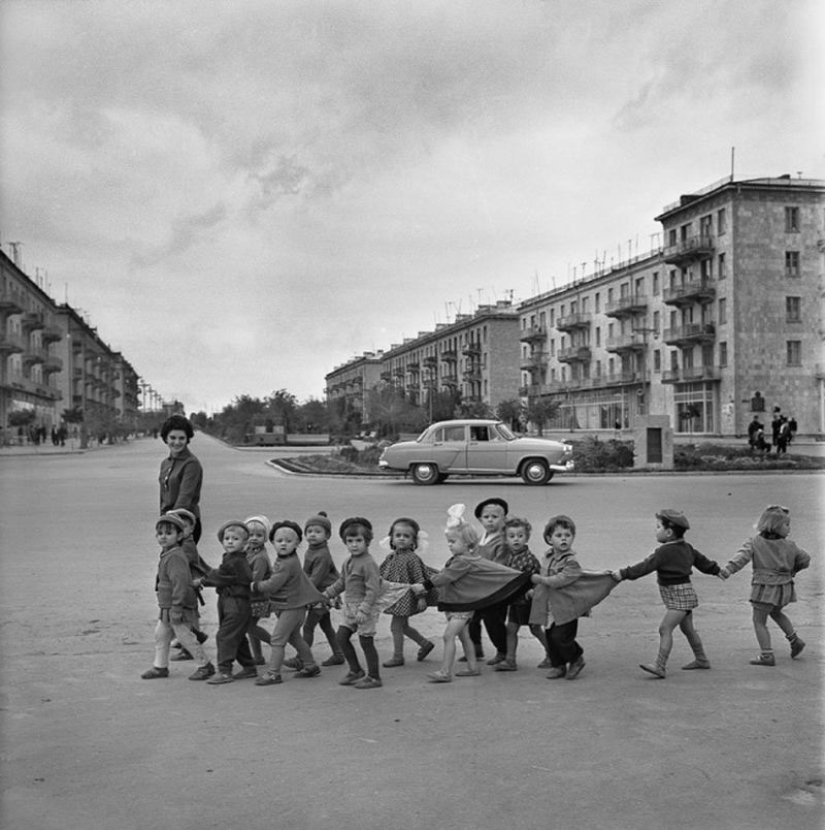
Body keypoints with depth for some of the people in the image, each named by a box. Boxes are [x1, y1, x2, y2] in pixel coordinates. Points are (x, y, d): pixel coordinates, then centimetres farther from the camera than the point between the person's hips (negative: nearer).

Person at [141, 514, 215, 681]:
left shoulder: (175, 557, -22)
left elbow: (180, 582, -26)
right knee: (161, 634, 14)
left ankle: (205, 666, 10)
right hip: (166, 608, 10)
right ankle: (160, 666, 26)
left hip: (178, 607, -10)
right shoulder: (166, 554, 11)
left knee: (185, 636, -2)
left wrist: (177, 607, -26)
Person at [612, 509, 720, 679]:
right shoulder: (686, 548, 10)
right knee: (687, 629, 23)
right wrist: (716, 570, 40)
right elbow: (702, 560, 23)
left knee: (665, 628, -16)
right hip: (684, 594, 11)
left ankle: (660, 666, -22)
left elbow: (645, 566, -23)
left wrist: (624, 574, -21)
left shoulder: (664, 552, -19)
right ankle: (701, 660, 37)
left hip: (679, 596, -11)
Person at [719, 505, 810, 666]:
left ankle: (767, 655, 3)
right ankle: (795, 639, 28)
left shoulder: (755, 542, -7)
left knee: (759, 621, 7)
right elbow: (805, 559, 9)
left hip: (765, 588, -4)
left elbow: (742, 556, -21)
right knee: (776, 612, 32)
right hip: (784, 588, 4)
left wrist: (728, 568, -32)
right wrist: (792, 570, 27)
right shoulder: (789, 546, 0)